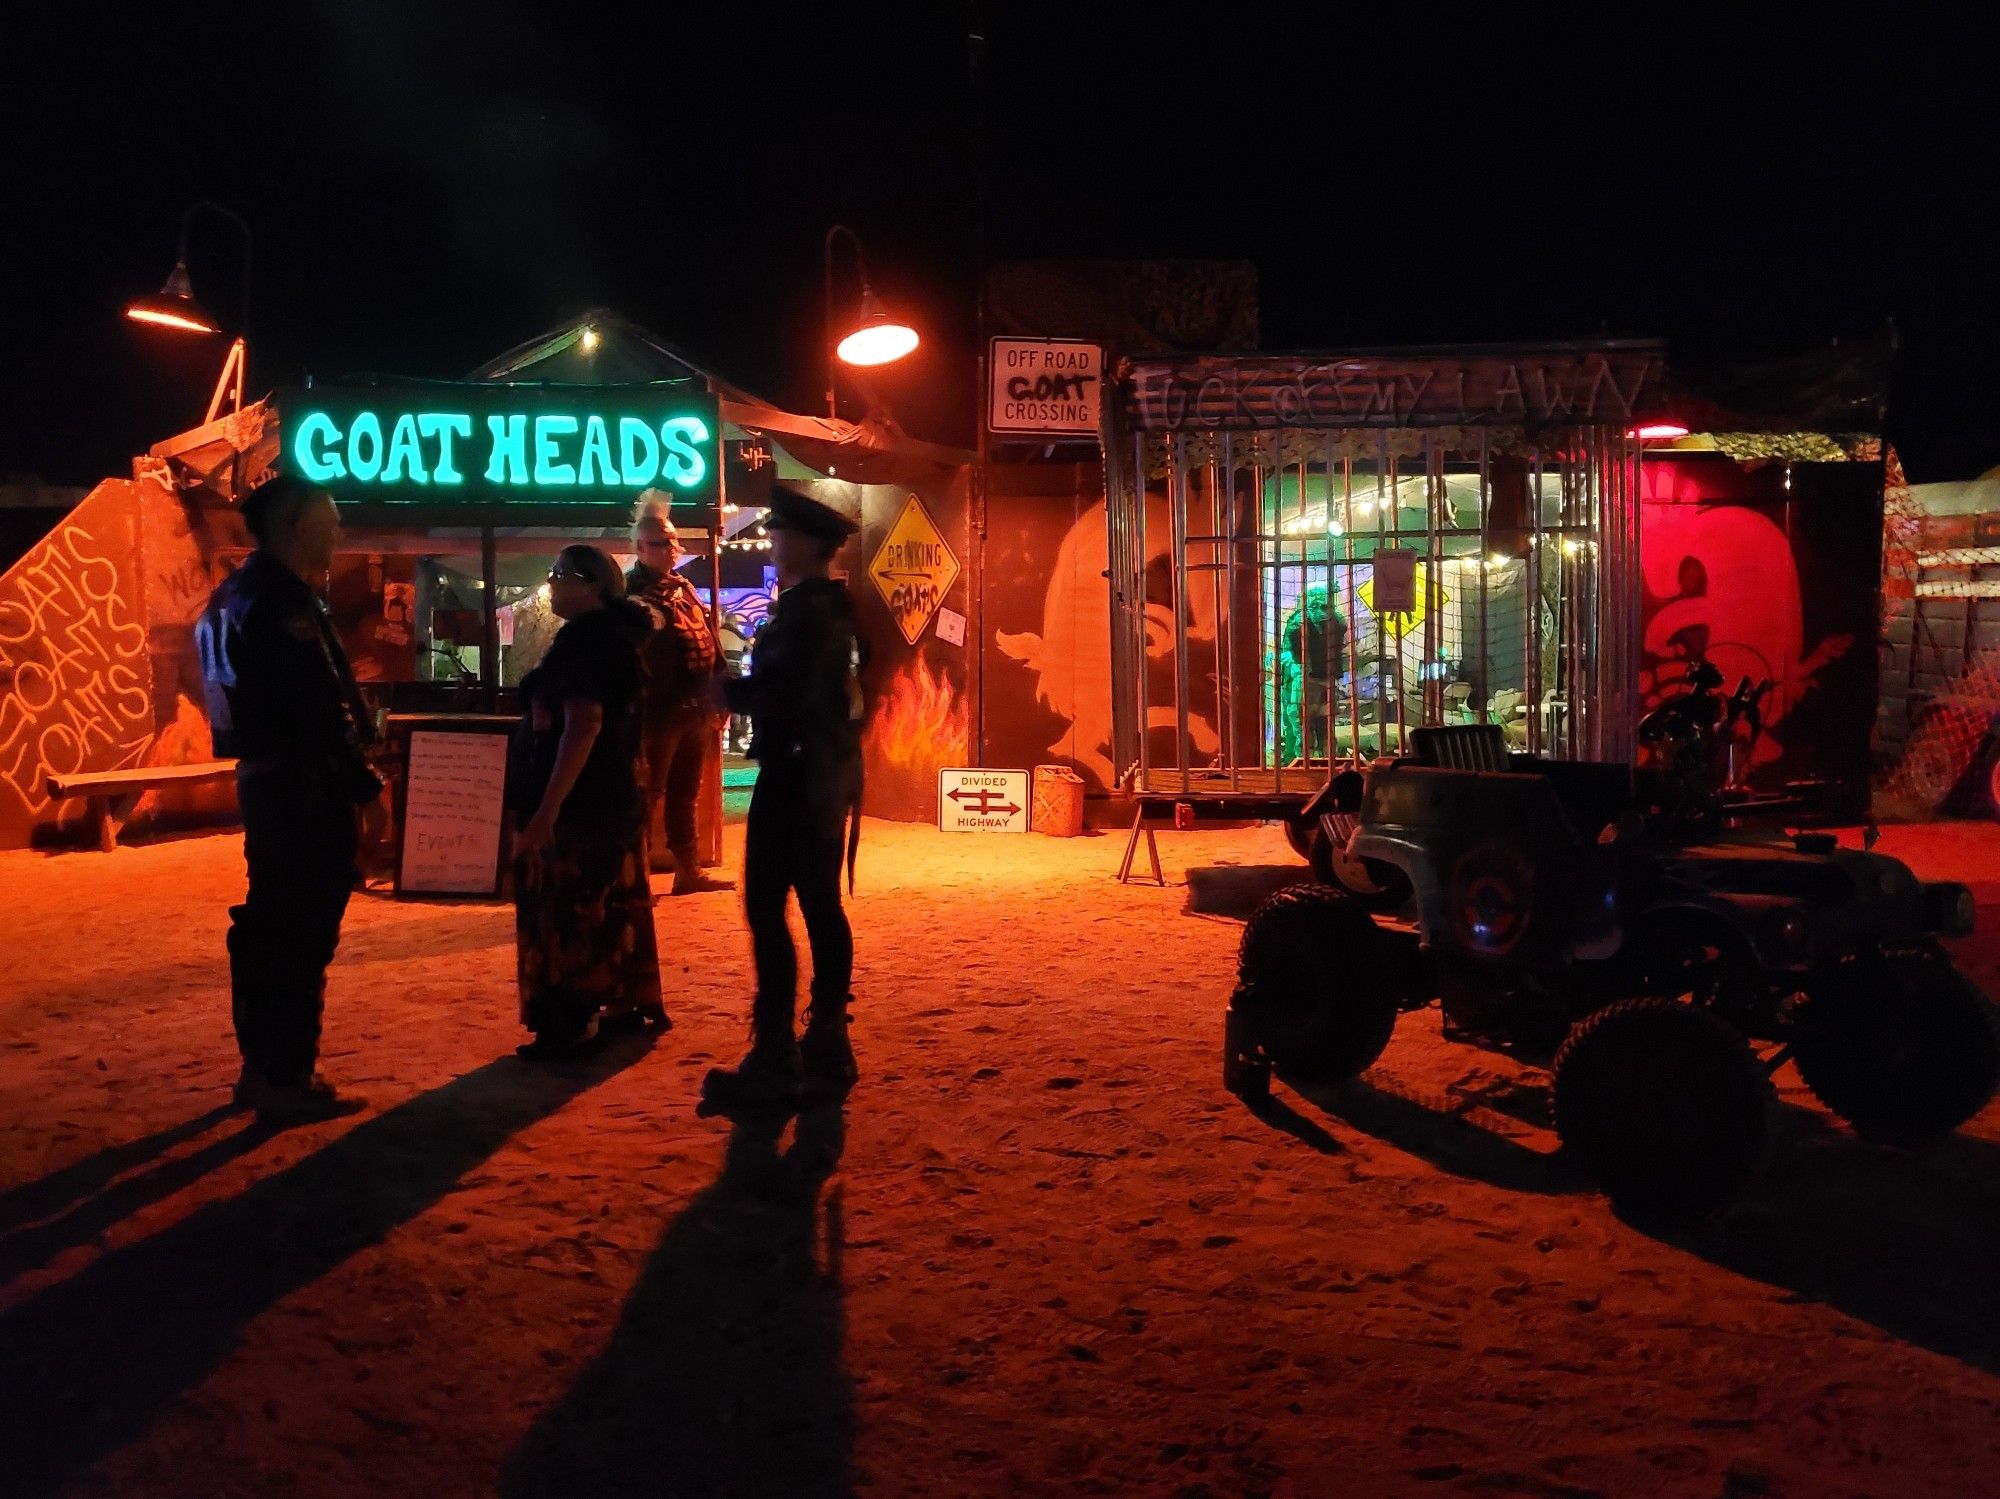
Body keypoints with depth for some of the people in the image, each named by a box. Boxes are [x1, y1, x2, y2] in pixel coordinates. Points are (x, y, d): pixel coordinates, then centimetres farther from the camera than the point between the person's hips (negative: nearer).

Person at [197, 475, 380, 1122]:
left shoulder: (237, 594, 15)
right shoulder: (282, 600, -17)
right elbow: (321, 711, -21)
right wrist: (366, 787, -16)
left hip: (264, 777, 10)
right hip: (304, 786, -10)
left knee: (268, 924, 16)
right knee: (305, 934, -4)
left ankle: (261, 1067, 26)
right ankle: (286, 1079, 3)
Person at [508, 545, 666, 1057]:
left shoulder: (584, 639, -17)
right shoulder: (613, 635, 14)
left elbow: (583, 726, -26)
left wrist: (546, 809, -28)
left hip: (575, 802, -10)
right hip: (613, 794, 11)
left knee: (565, 913, -5)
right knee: (610, 905, 16)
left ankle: (569, 1027, 0)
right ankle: (630, 1006, 24)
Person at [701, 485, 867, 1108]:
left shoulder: (803, 609, -15)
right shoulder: (839, 607, 14)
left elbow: (791, 694, -26)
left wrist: (732, 693, -11)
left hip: (796, 772, -10)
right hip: (832, 771, 10)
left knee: (765, 906, -7)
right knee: (821, 904, 12)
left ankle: (775, 1058, -6)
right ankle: (828, 1045, 19)